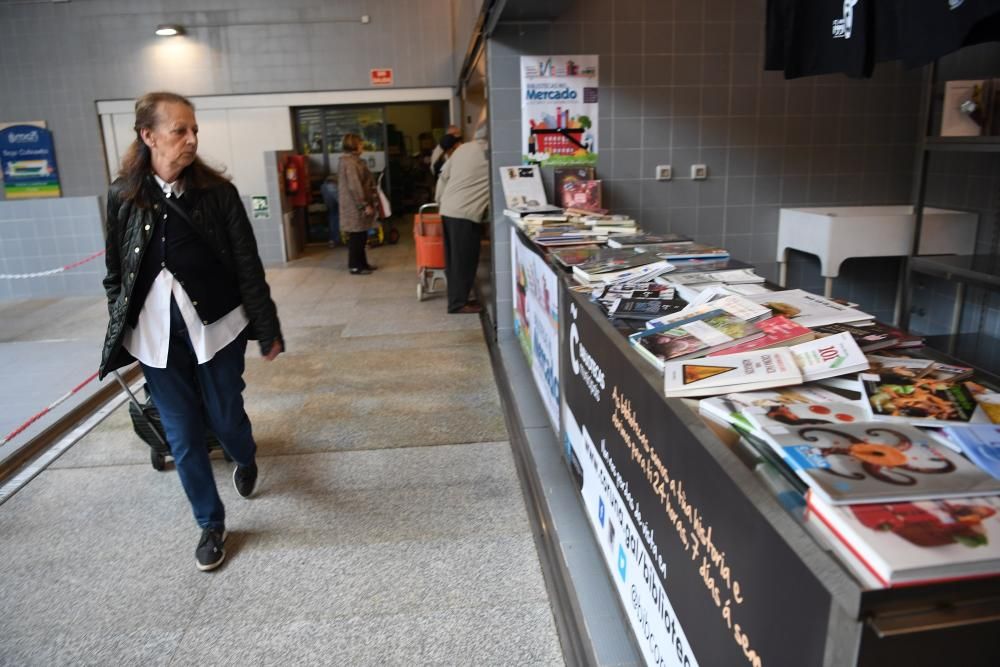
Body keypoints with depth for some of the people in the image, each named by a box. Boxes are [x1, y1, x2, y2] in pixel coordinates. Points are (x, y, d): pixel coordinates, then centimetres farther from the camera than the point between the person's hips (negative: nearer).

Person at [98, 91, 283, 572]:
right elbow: (115, 273, 7)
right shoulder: (122, 195, -1)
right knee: (182, 436, 8)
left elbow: (247, 265, -5)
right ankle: (211, 524, 28)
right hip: (155, 332, 2)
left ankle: (246, 460, 47)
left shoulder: (217, 191, -5)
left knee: (226, 418, 9)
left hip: (216, 324, -1)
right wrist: (119, 335, 7)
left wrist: (268, 330, -5)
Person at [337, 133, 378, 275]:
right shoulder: (350, 163, -18)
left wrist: (366, 203, 21)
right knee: (357, 236, -3)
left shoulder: (350, 161, 15)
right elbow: (355, 186, -23)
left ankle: (362, 263, 23)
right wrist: (365, 205, -20)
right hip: (355, 206, -10)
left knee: (360, 236, 15)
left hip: (355, 205, 10)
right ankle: (355, 266, 4)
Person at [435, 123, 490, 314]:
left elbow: (444, 176, 15)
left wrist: (440, 201, 23)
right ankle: (458, 303, 5)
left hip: (448, 210, 8)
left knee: (454, 259, 14)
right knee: (464, 259, 0)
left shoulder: (463, 148, 12)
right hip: (464, 213, -8)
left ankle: (456, 298, 22)